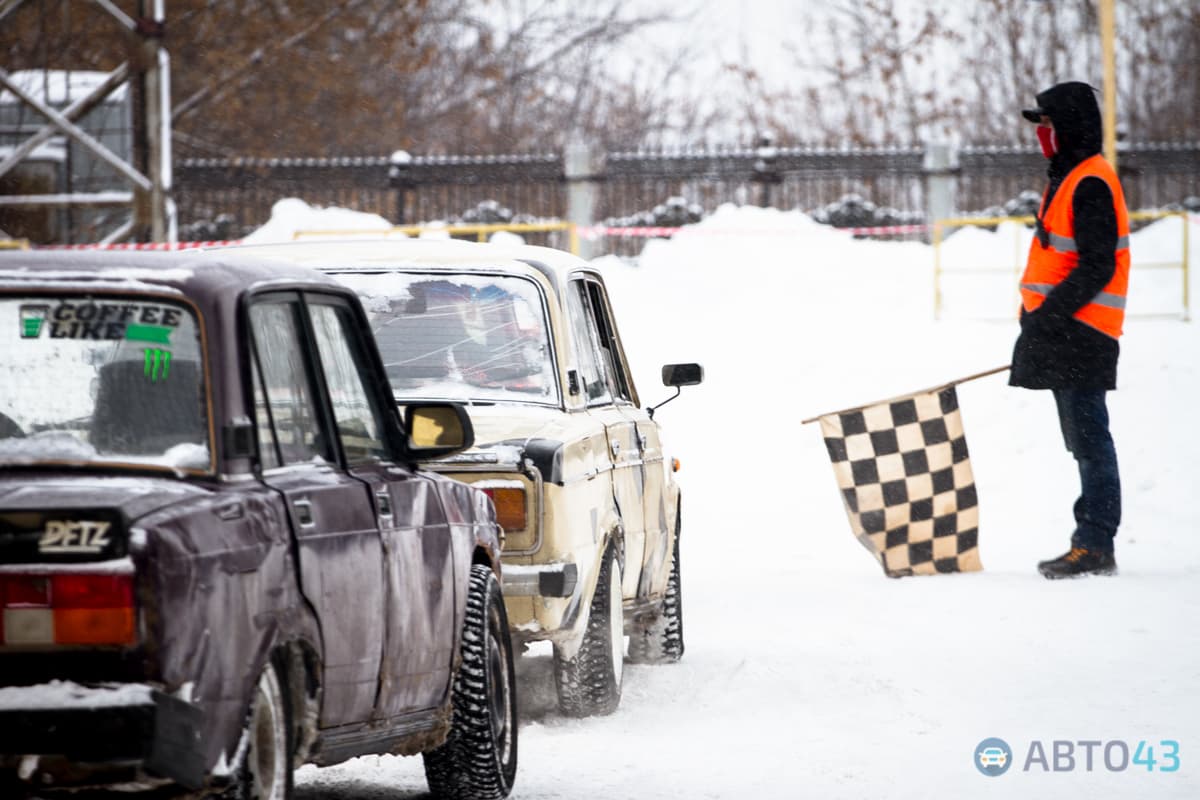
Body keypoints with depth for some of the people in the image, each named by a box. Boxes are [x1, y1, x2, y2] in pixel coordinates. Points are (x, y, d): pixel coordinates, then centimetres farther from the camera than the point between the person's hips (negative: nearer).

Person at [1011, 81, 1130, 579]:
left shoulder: (1091, 184, -14)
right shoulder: (1069, 179, 19)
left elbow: (1097, 267, -20)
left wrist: (1050, 313, -22)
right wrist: (1042, 319, 20)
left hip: (1081, 333, -11)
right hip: (1064, 337, 11)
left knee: (1089, 440, -10)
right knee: (1084, 442, 12)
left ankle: (1095, 547, -11)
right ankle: (1092, 544, 15)